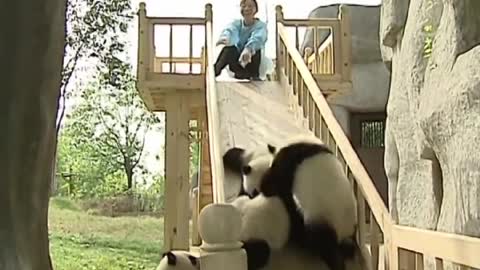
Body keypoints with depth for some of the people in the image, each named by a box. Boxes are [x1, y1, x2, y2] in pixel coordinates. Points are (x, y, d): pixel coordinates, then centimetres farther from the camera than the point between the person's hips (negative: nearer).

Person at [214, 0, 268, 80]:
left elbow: (257, 37, -29)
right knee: (230, 48, -29)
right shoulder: (236, 23, 6)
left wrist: (248, 49, -53)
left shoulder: (261, 25, -3)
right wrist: (224, 37, -48)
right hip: (236, 60, 2)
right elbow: (229, 30, -21)